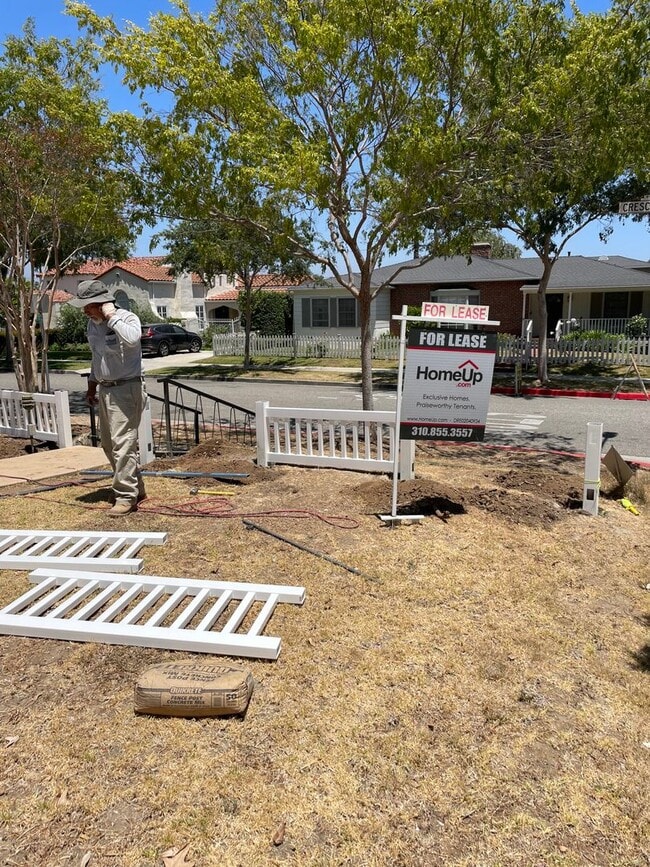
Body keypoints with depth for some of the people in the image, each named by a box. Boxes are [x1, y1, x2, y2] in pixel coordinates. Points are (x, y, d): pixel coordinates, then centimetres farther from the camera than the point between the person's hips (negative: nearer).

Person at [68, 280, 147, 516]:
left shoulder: (127, 318, -14)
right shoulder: (93, 324, 11)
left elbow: (132, 338, -38)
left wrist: (111, 316, -26)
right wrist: (92, 386, 26)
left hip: (126, 389, -9)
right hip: (105, 390, 9)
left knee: (123, 443, -11)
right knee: (108, 443, 14)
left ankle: (126, 497, -3)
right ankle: (135, 487, 26)